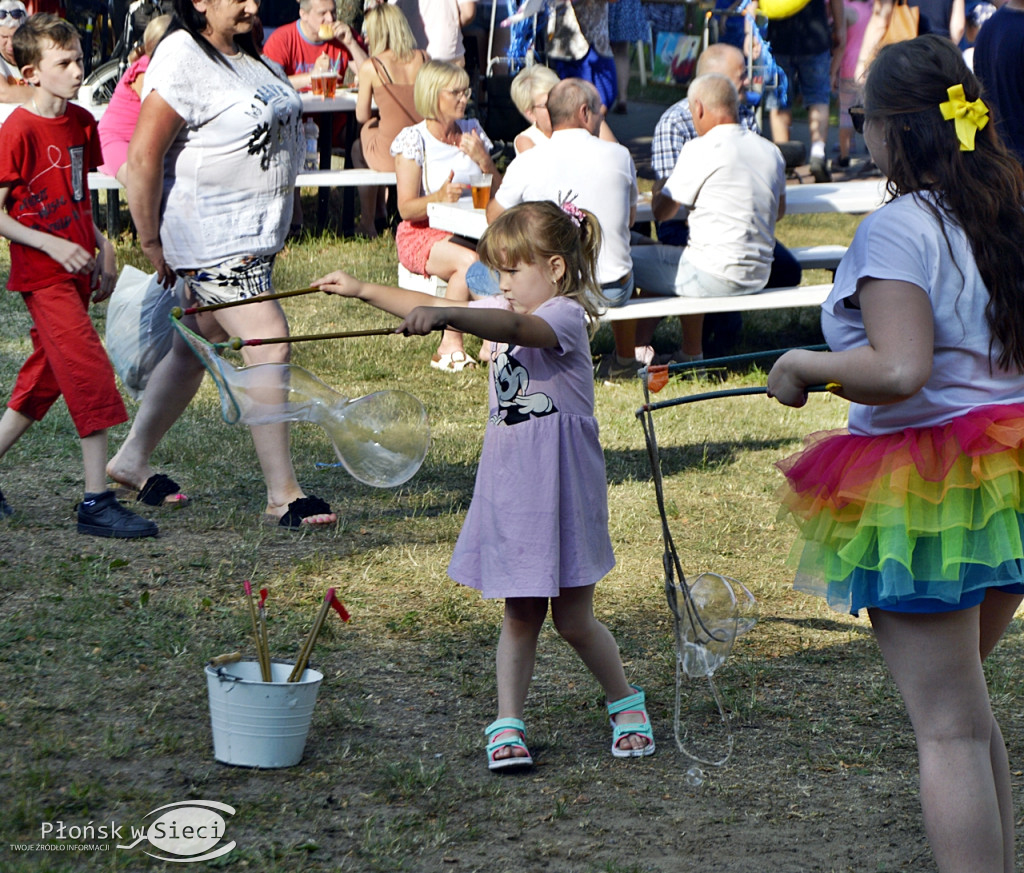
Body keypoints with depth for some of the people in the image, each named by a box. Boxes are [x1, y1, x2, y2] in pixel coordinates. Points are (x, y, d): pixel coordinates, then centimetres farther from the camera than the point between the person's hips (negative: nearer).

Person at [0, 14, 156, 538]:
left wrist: (102, 248, 11)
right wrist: (53, 245, -20)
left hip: (76, 271, 8)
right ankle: (96, 501, -10)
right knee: (91, 374, -13)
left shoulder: (81, 122, 10)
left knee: (45, 379, 12)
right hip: (42, 275, -8)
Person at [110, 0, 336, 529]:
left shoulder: (246, 56, 12)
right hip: (211, 238, -10)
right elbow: (142, 158, -20)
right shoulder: (182, 60, -17)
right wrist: (151, 243, -16)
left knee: (201, 344, 17)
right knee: (269, 347, -13)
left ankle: (132, 460, 31)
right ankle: (282, 495, -8)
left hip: (254, 235, 10)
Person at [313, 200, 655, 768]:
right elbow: (430, 306, 19)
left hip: (560, 488, -6)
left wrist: (444, 315, -50)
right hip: (507, 485, 6)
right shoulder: (501, 312, 11)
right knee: (519, 614, 8)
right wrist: (363, 290, 15)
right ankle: (507, 725, 12)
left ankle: (627, 705, 24)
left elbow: (513, 327, -35)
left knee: (573, 619, 3)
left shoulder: (565, 316, -14)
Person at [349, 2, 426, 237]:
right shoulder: (423, 59, 1)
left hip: (390, 157, -4)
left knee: (359, 147, 32)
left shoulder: (371, 67, -9)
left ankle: (368, 225, 40)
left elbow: (362, 116, 0)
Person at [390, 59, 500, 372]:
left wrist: (483, 161, -9)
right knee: (470, 261, -35)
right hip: (423, 234, -4)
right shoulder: (413, 139, -4)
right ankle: (450, 347, -23)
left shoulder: (472, 131, 11)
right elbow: (406, 208, -10)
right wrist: (439, 198, -29)